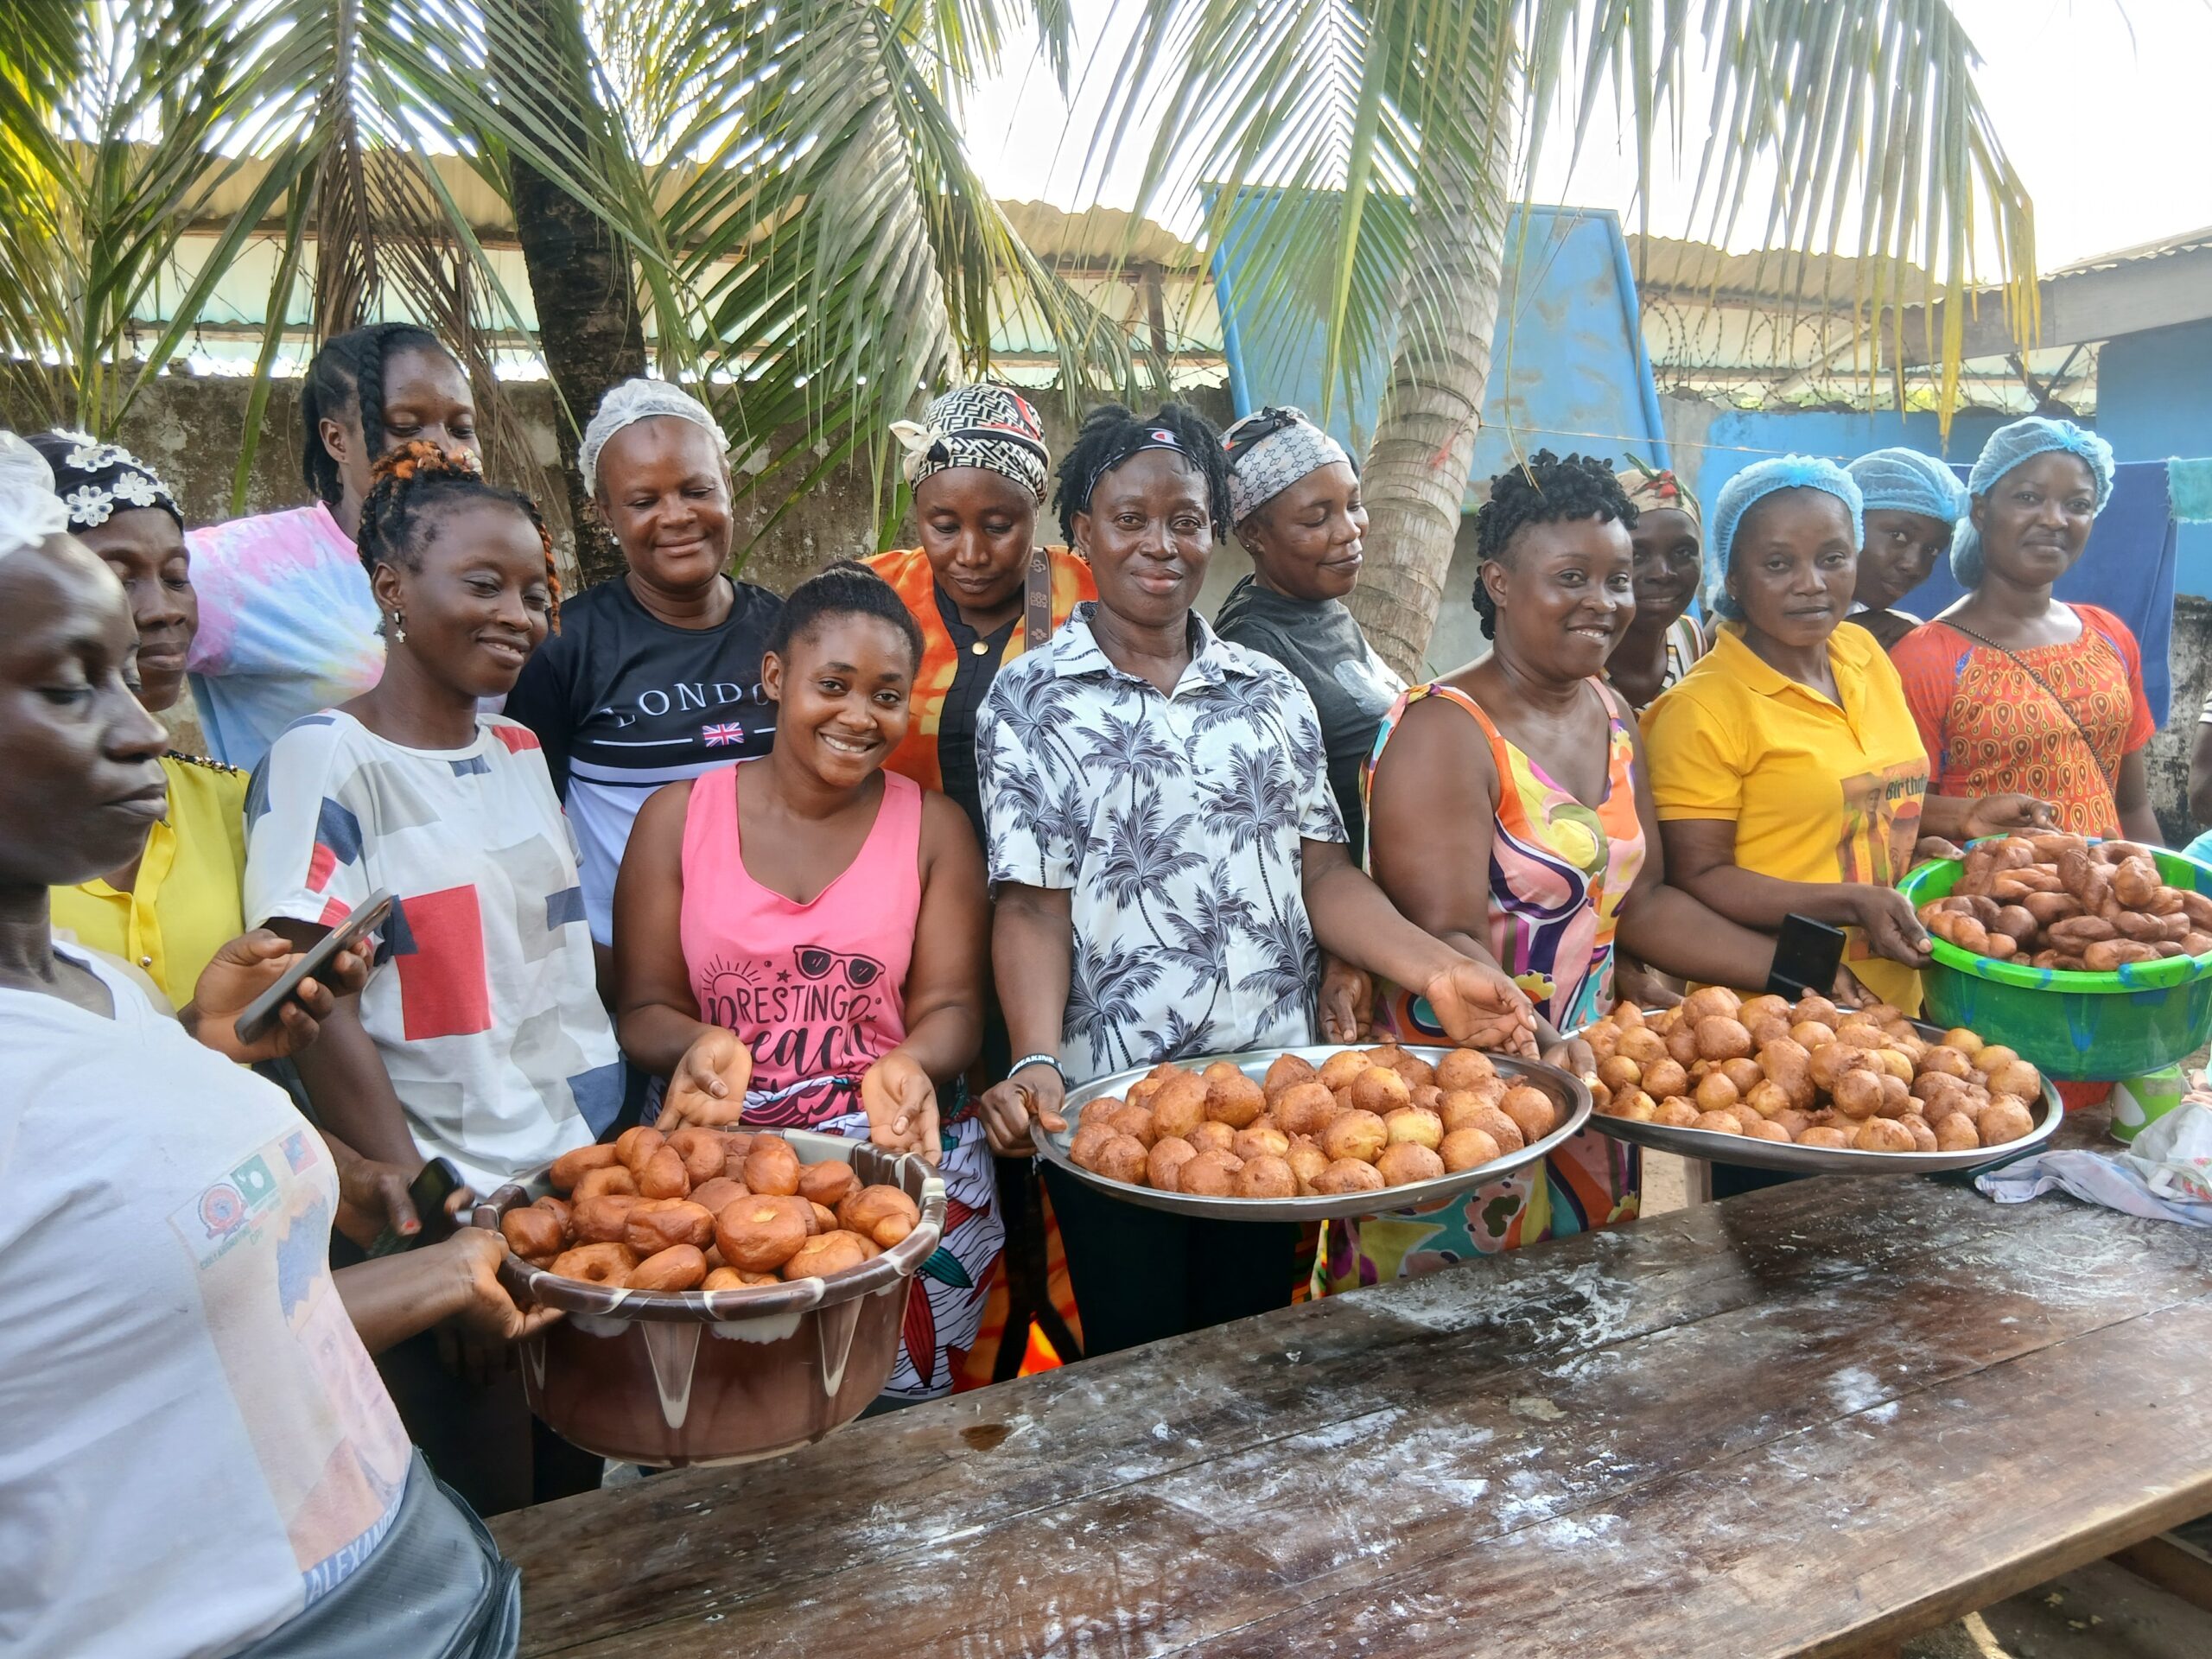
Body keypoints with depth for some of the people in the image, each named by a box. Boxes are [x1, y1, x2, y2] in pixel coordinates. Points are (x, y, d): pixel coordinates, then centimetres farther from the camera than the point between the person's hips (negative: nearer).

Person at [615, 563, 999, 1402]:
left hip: (905, 1155, 0)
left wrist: (911, 1063, -21)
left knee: (898, 1429, -5)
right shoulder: (678, 817, 4)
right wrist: (697, 1046, -18)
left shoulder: (935, 827, 5)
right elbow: (644, 1007, 4)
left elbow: (950, 1006, 2)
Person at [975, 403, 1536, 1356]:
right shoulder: (1030, 700, -2)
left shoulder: (1271, 692, 9)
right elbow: (1032, 903, -8)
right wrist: (1037, 1064, -23)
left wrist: (1439, 973, -11)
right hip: (1109, 1100, -3)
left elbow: (1323, 873, 4)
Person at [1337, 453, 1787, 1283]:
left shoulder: (1613, 716, 9)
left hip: (1583, 1091, 8)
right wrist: (1540, 1048, -37)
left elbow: (1639, 900, 13)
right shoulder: (1443, 730, -16)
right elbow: (1444, 940, -22)